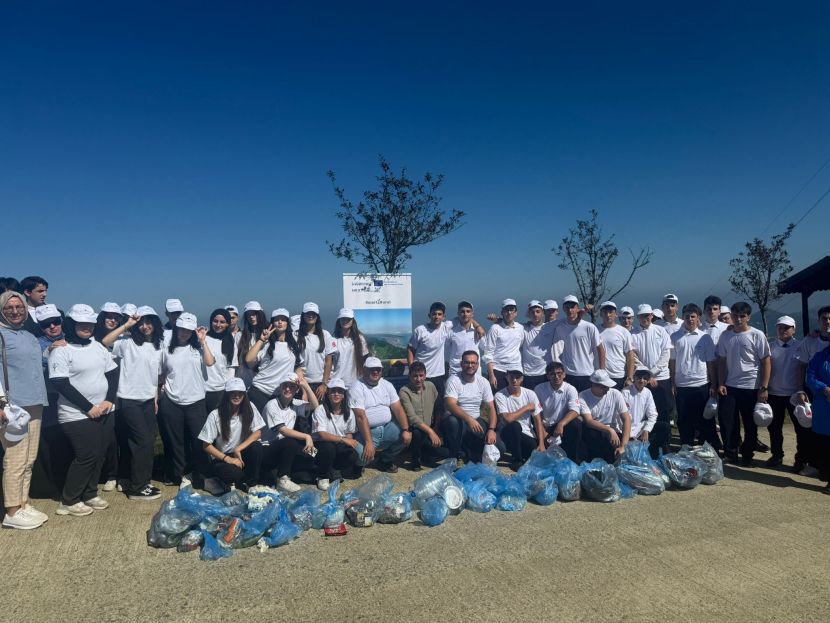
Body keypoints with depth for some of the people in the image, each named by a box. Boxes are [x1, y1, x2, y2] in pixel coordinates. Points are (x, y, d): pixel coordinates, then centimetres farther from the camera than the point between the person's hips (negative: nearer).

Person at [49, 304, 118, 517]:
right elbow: (61, 384, -16)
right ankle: (69, 501, 12)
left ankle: (90, 494, 26)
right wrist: (88, 407, -16)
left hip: (103, 412, 6)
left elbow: (112, 373, 10)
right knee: (86, 456, -5)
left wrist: (109, 400, -5)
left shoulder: (98, 347, 9)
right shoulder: (61, 350, -10)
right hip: (77, 415, -6)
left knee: (99, 455, 10)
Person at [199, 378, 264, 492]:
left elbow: (257, 432, -7)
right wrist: (228, 459, -21)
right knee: (235, 473, -35)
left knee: (257, 446, -29)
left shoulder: (249, 408, -9)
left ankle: (250, 483, -7)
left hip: (239, 454, 3)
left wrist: (238, 449, -20)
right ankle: (224, 479, 3)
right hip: (220, 458, -3)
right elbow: (206, 445, -11)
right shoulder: (215, 415, -16)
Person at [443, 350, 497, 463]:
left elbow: (491, 408, 1)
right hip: (457, 420, -3)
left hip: (476, 422, 4)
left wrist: (491, 430, -16)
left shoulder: (483, 382, 4)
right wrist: (469, 419, -38)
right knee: (453, 421, -38)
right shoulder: (454, 380, -10)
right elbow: (450, 405, -24)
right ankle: (454, 457, -15)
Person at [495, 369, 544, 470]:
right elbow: (507, 419, -23)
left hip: (528, 436, 2)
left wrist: (541, 444, -10)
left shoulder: (530, 394, -2)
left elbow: (538, 420, -2)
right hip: (509, 434, -2)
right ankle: (517, 460, -11)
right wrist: (526, 408, -13)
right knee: (514, 425, -36)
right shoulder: (500, 395, -12)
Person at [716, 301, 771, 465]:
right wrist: (720, 383, 2)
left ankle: (747, 456, 25)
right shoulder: (725, 335, 5)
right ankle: (731, 453, 15)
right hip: (730, 387, 3)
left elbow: (766, 362, -6)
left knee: (750, 424, 9)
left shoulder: (757, 335, -6)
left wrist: (764, 388, -11)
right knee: (726, 421, 0)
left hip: (751, 388, -3)